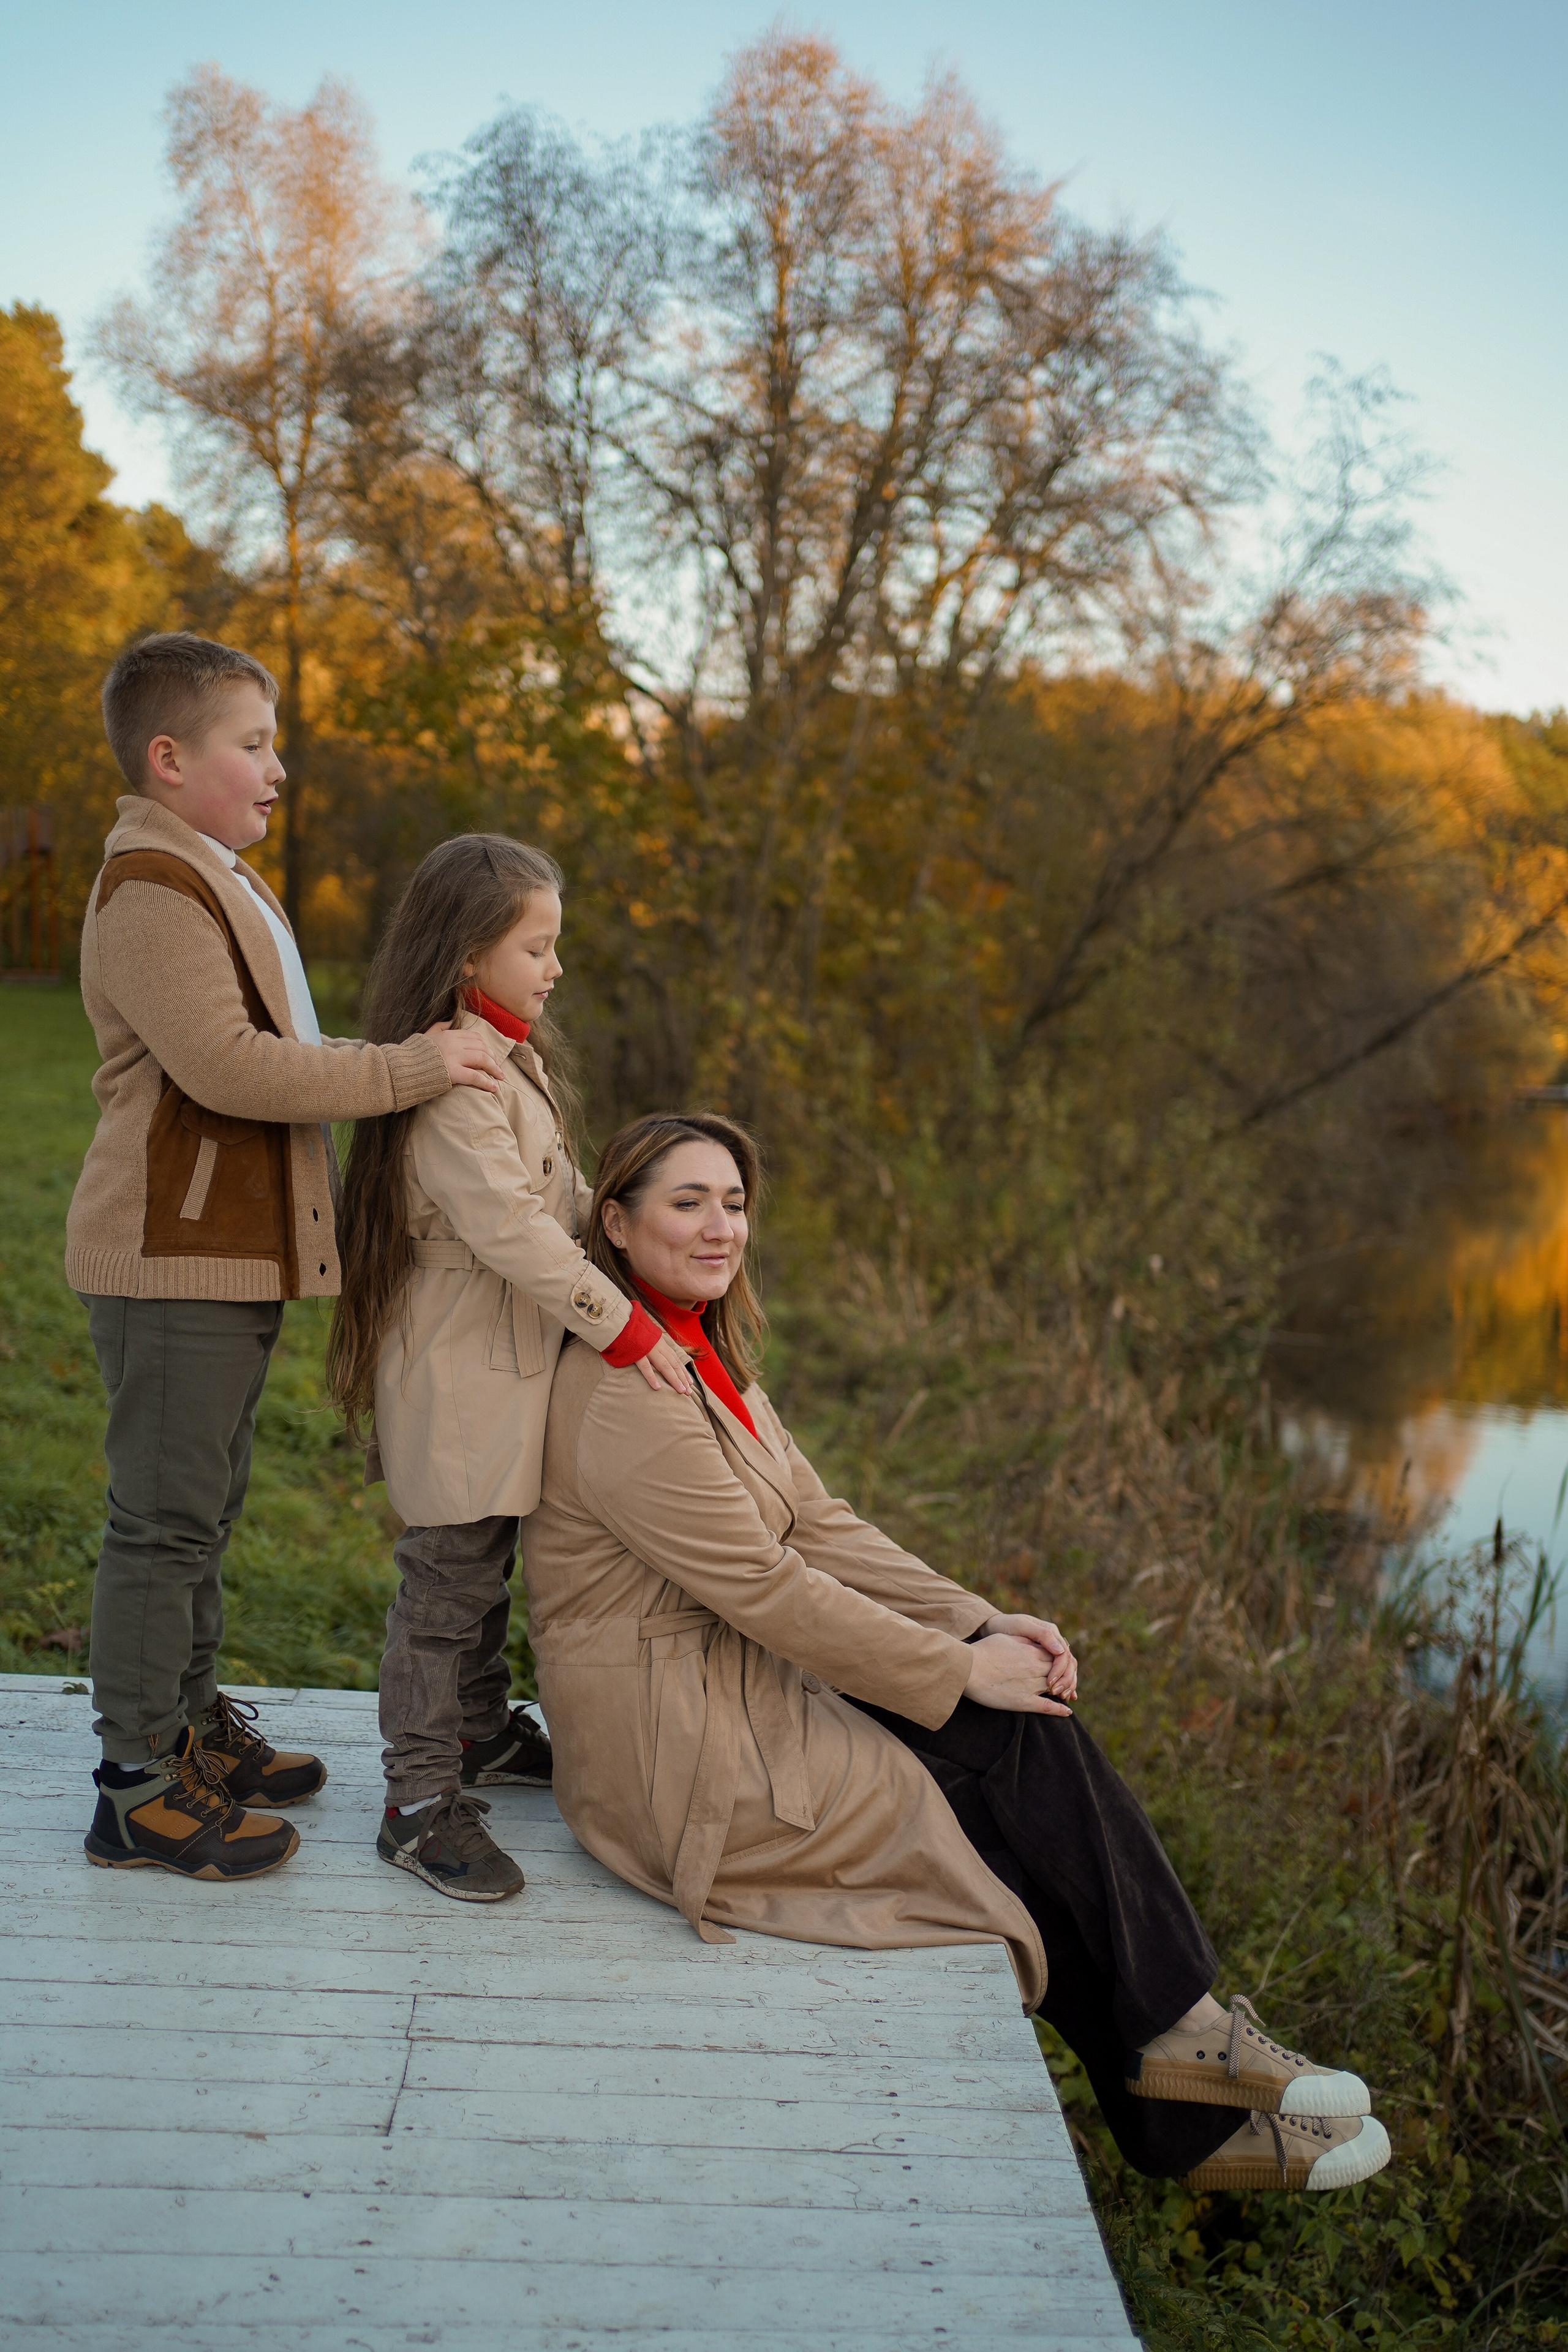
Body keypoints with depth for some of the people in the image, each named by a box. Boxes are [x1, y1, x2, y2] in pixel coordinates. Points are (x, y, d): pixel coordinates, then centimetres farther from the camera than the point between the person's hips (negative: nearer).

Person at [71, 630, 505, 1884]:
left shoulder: (219, 879, 19)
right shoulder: (150, 891, -15)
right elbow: (226, 1065, -26)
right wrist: (410, 1066, -22)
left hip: (234, 1252, 10)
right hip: (174, 1260, -10)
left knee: (205, 1508, 18)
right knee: (164, 1519, -4)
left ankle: (192, 1726, 30)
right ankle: (140, 1789, 6)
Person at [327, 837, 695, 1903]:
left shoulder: (510, 1057, 12)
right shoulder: (450, 1082, -22)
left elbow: (555, 1196, 20)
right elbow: (511, 1228, -27)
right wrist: (623, 1326, -23)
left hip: (513, 1358, 10)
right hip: (460, 1373, -10)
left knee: (487, 1567, 22)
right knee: (447, 1585, -2)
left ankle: (483, 1732, 38)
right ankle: (422, 1802, 7)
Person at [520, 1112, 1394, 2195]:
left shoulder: (711, 1360, 10)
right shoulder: (627, 1395, -21)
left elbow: (821, 1526, 6)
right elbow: (764, 1588, -22)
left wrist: (980, 1627, -6)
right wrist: (960, 1672, -15)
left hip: (746, 1685, 8)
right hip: (679, 1752, -8)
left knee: (1031, 1726, -7)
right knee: (1018, 1767, -8)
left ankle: (1189, 2121, -4)